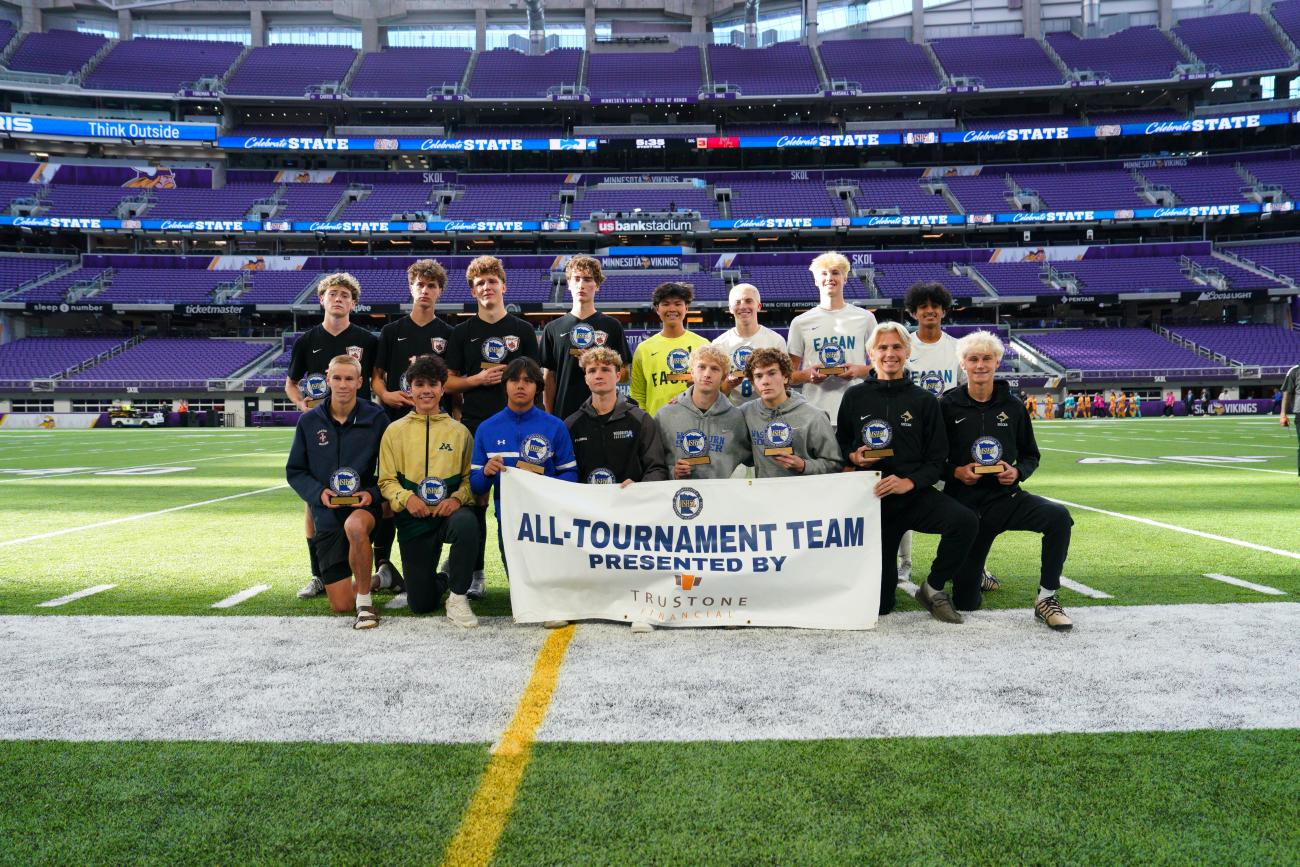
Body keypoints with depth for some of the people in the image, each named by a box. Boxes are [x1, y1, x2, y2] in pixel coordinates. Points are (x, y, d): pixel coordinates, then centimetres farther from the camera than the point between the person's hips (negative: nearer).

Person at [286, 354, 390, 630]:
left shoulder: (376, 418, -4)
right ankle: (369, 580, 38)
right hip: (326, 512, 2)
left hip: (364, 505, -2)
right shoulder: (309, 421, 1)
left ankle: (365, 601, -22)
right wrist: (318, 493, -11)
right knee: (341, 605, 0)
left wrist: (372, 493, -16)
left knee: (354, 526, -42)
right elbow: (294, 471, 7)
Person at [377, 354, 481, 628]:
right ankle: (441, 580, 38)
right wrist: (406, 498, -16)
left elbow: (470, 477, 6)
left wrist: (458, 498, -15)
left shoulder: (459, 431, 8)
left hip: (449, 511, 0)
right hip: (413, 518, 1)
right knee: (420, 604, -2)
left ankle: (458, 597, -19)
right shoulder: (395, 431, 7)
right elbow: (386, 480, 4)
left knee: (467, 523, -40)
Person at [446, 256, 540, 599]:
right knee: (474, 500, 2)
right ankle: (474, 573, 11)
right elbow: (448, 382, 8)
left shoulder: (523, 330, 9)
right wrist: (479, 379, -9)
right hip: (474, 427, 1)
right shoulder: (462, 332, 9)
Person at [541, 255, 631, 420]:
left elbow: (624, 372, 8)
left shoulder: (612, 326, 7)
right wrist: (548, 416, 3)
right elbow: (549, 377, 10)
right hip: (563, 412, 1)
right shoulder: (553, 329, 9)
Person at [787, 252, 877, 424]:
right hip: (814, 413, 0)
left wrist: (861, 370, -8)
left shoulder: (865, 318, 10)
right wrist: (807, 374, -11)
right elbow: (789, 375, 10)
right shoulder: (800, 323, 9)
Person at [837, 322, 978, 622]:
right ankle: (886, 571, 35)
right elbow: (841, 444, 15)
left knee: (965, 521, -33)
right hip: (872, 498, 0)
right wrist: (853, 456, -8)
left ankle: (933, 588, -8)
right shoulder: (855, 397, 4)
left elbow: (937, 459, 0)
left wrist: (909, 482, -18)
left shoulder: (923, 400, 3)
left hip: (916, 494, 0)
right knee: (879, 604, -3)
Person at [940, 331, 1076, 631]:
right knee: (966, 603, -2)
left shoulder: (1012, 406, 4)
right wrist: (956, 472, -18)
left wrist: (1017, 472, -8)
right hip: (964, 502, -2)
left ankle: (1045, 600, -16)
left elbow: (1031, 455, 13)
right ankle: (975, 573, 38)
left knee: (1059, 516, -31)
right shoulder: (948, 406, -3)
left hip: (1005, 496, 2)